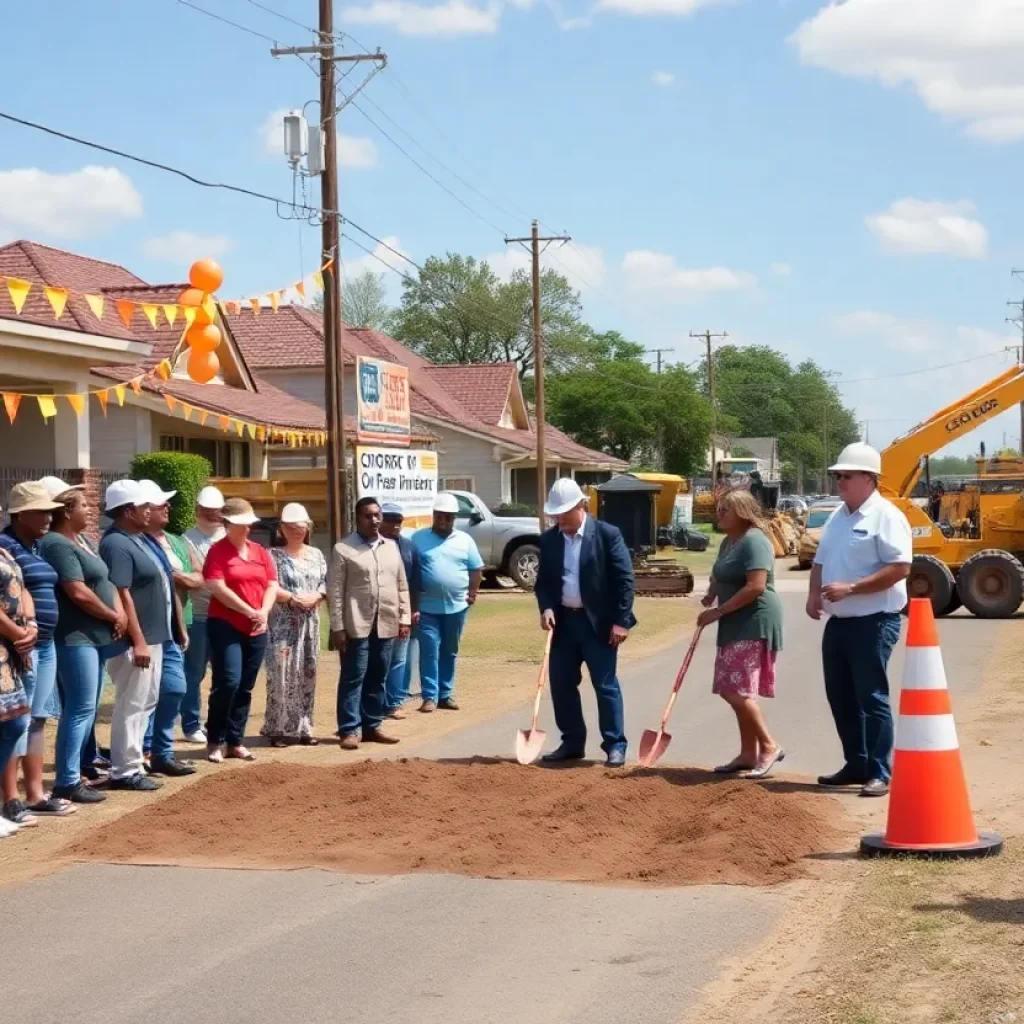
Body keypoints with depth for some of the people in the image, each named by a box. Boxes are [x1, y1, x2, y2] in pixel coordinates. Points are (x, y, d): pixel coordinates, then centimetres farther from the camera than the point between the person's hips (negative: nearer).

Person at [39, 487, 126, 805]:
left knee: (87, 707, 18)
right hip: (75, 636, -10)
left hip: (96, 635, 10)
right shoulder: (57, 545, -16)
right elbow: (79, 593, -22)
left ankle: (83, 764, 30)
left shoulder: (82, 541, 15)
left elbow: (105, 579, 16)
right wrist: (113, 617, -9)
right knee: (80, 708, -10)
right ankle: (67, 782, -8)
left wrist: (119, 611, -2)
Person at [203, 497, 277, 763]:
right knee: (228, 682, -13)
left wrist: (264, 612, -8)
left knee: (245, 687, 7)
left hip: (256, 630, 6)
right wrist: (249, 611, -16)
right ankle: (215, 741, -1)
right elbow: (218, 588, -15)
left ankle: (235, 741, 14)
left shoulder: (260, 552, 12)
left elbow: (272, 585, 10)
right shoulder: (218, 551, -5)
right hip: (225, 626, -6)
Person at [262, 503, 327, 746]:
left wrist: (314, 597, -11)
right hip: (283, 623, -5)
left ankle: (303, 727, 13)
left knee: (307, 674, 7)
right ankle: (278, 728, -3)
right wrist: (293, 598, -19)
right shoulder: (274, 555, -2)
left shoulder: (316, 555, 12)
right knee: (282, 673, -8)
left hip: (309, 622, 5)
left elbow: (325, 584, 8)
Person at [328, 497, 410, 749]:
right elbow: (335, 591, -6)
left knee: (377, 679, 10)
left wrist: (404, 618, 8)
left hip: (386, 624, 5)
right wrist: (337, 627, -11)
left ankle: (372, 726, 18)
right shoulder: (342, 549, -3)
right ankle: (350, 729, 0)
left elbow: (402, 586, 16)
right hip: (357, 625, -5)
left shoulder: (391, 547, 14)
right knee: (353, 678, -3)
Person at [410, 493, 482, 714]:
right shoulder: (419, 538, 0)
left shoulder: (464, 540, 5)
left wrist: (472, 592, -2)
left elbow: (476, 569, 10)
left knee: (450, 652, 10)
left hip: (456, 606, 2)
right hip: (427, 607, -2)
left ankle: (446, 694, 17)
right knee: (429, 651, -6)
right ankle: (430, 696, -3)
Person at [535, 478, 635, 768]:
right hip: (564, 621, 5)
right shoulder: (549, 539, 6)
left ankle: (615, 746, 4)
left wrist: (621, 621, -14)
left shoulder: (607, 534, -9)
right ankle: (572, 743, 19)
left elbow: (625, 578, -10)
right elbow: (543, 579, 12)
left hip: (598, 622, -5)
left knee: (605, 685, -3)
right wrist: (546, 607, -7)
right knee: (561, 684, 8)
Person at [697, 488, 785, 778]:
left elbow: (756, 586, -25)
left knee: (736, 690, -14)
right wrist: (711, 596, 10)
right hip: (735, 625, 10)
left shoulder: (754, 540, -16)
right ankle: (748, 753, 16)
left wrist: (718, 611, -19)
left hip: (753, 624, -10)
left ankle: (769, 746, -4)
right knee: (737, 691, 10)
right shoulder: (729, 541, 15)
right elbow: (721, 576, 32)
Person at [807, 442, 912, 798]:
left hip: (873, 621, -9)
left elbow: (899, 568, -22)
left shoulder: (886, 516, -13)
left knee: (872, 698, -5)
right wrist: (814, 594, 3)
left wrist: (850, 588, -24)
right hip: (838, 621, 9)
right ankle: (856, 766, 23)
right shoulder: (838, 516, 14)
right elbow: (821, 561, 23)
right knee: (841, 698, 13)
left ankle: (880, 773, 1)